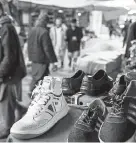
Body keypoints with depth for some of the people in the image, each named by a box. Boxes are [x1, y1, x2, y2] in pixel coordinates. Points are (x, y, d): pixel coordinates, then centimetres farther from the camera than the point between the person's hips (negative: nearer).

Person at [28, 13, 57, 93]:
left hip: (34, 59, 9)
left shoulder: (32, 31, 8)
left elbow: (29, 46, 15)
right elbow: (47, 48, -19)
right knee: (38, 79, 0)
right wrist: (53, 60, -12)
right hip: (42, 60, -9)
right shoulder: (44, 32, -18)